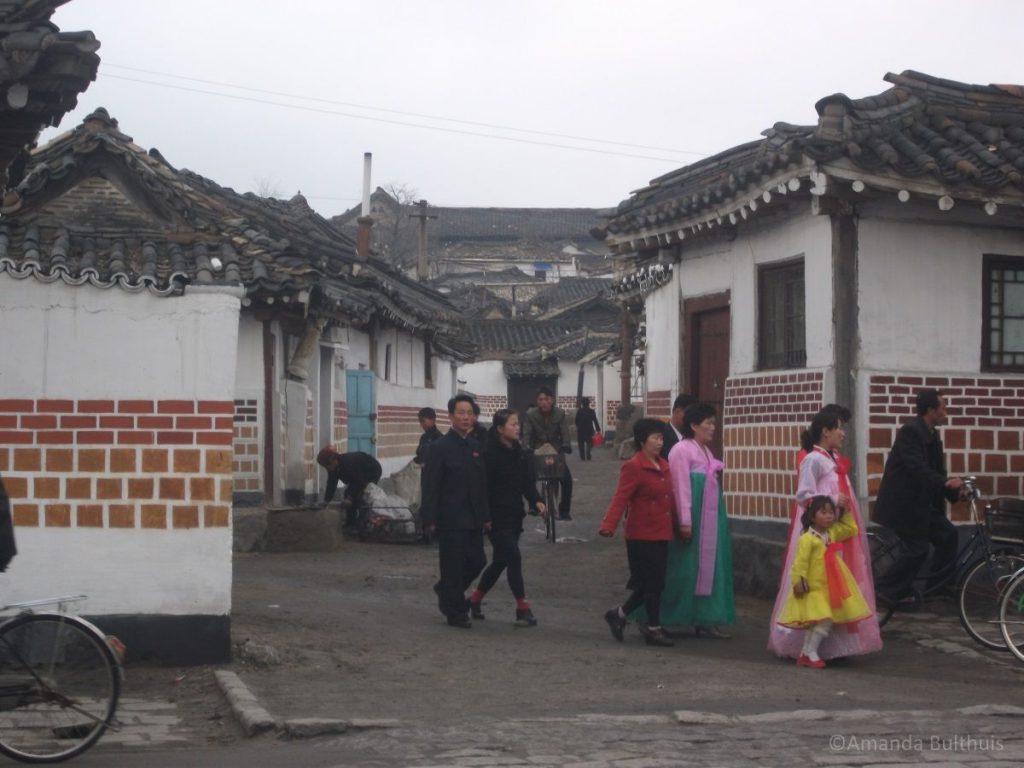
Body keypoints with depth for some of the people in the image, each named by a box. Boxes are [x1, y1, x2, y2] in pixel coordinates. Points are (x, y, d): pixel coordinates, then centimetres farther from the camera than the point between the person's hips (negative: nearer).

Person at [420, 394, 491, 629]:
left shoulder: (476, 447, 11)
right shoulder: (439, 448, -8)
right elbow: (430, 487, -11)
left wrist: (486, 516, 11)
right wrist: (429, 520, -16)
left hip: (473, 519, 6)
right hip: (450, 519, -6)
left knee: (476, 561, 10)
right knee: (453, 564, -1)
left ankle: (446, 591, 33)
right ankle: (456, 612, 10)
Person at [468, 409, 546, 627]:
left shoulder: (520, 454, 10)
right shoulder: (490, 454, -15)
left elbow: (528, 482, 7)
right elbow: (484, 488, -16)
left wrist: (536, 501, -10)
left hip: (514, 517, 8)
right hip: (496, 517, -8)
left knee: (500, 561, 15)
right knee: (514, 558, -12)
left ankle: (475, 599, 31)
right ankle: (522, 608, -7)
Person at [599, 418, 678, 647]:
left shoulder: (663, 466, 13)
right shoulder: (633, 468, -13)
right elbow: (620, 498, -21)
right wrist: (609, 525, -33)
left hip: (661, 535, 8)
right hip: (642, 536, -8)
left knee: (652, 584, 11)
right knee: (652, 583, -2)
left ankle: (619, 614, 27)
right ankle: (653, 629, 10)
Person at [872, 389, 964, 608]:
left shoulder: (932, 435, 11)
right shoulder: (910, 431, -18)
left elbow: (937, 470, 11)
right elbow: (917, 468, -28)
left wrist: (955, 492, -1)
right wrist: (946, 483, -38)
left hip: (919, 502, 9)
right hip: (901, 503, -9)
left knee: (947, 534, 4)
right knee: (916, 549, -10)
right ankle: (884, 591, -3)